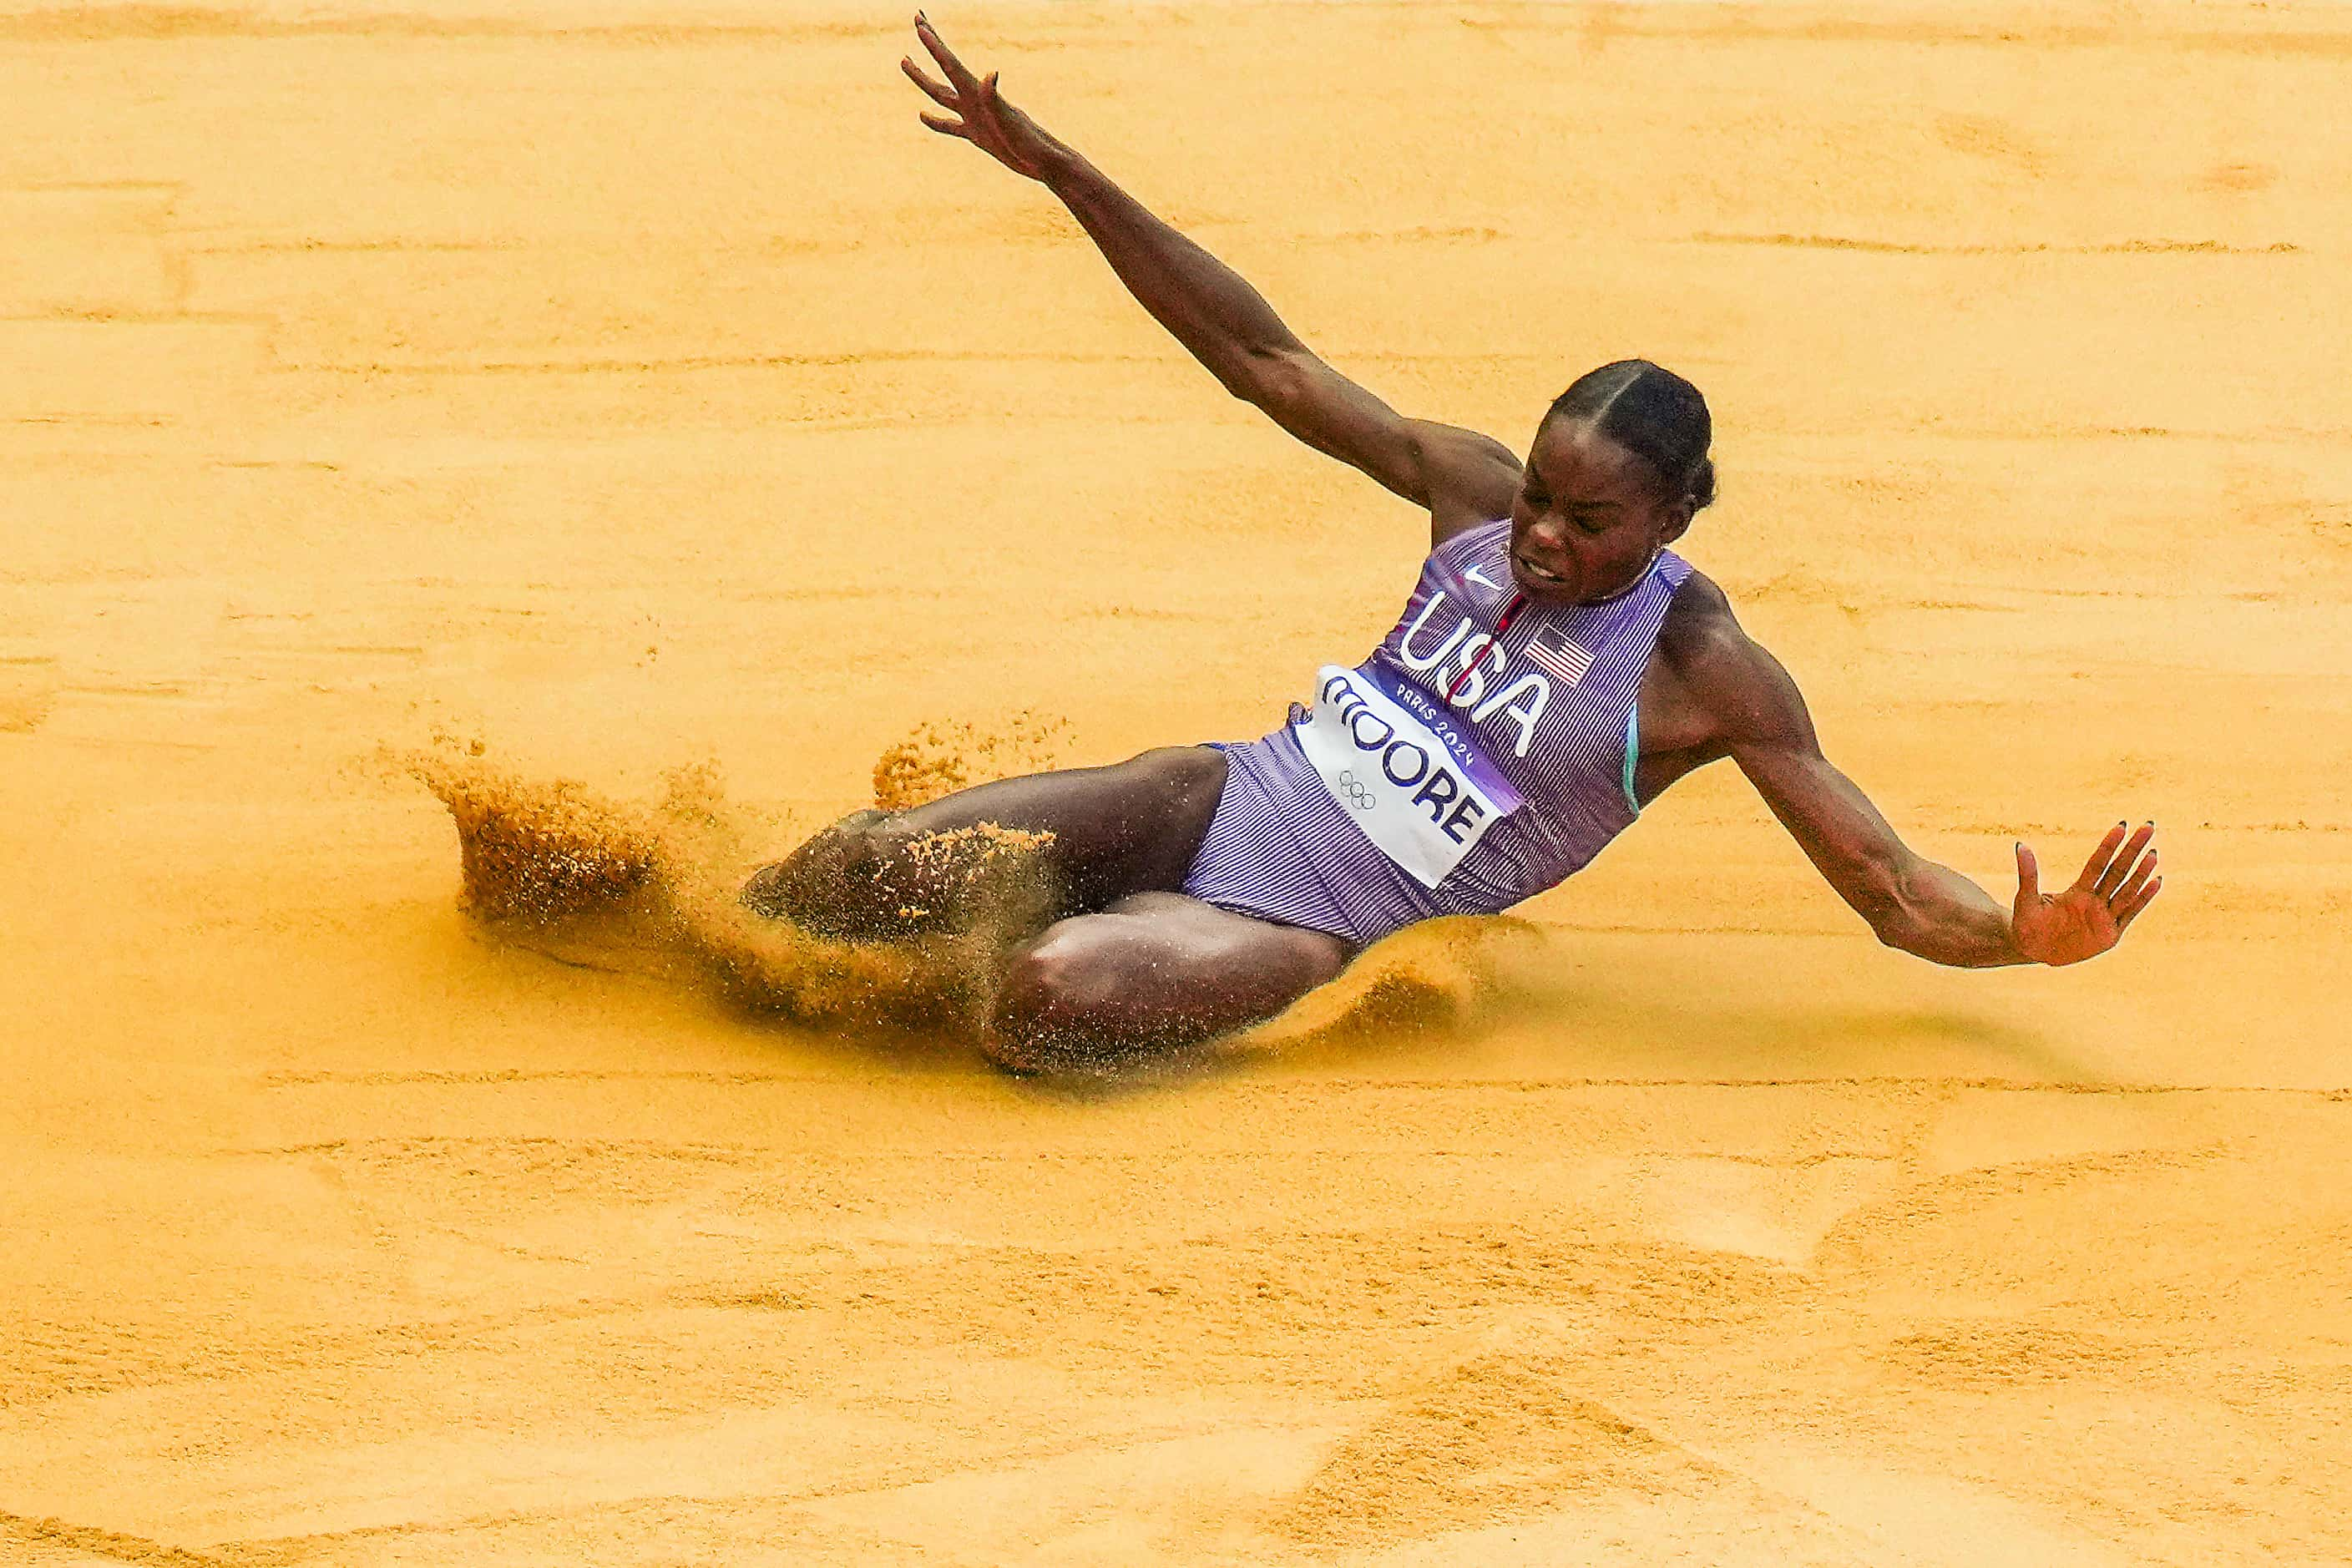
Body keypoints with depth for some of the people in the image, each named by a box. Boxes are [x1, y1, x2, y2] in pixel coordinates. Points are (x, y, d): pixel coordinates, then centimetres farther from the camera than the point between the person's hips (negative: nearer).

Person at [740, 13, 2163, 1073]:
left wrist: (2026, 936, -38)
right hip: (1224, 800, 4)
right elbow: (1269, 363, 4)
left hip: (1313, 936, -4)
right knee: (891, 865, -17)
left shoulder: (1706, 673, -13)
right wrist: (1059, 172, -2)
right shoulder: (1477, 494, 0)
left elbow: (1895, 890, -14)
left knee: (1053, 989, -32)